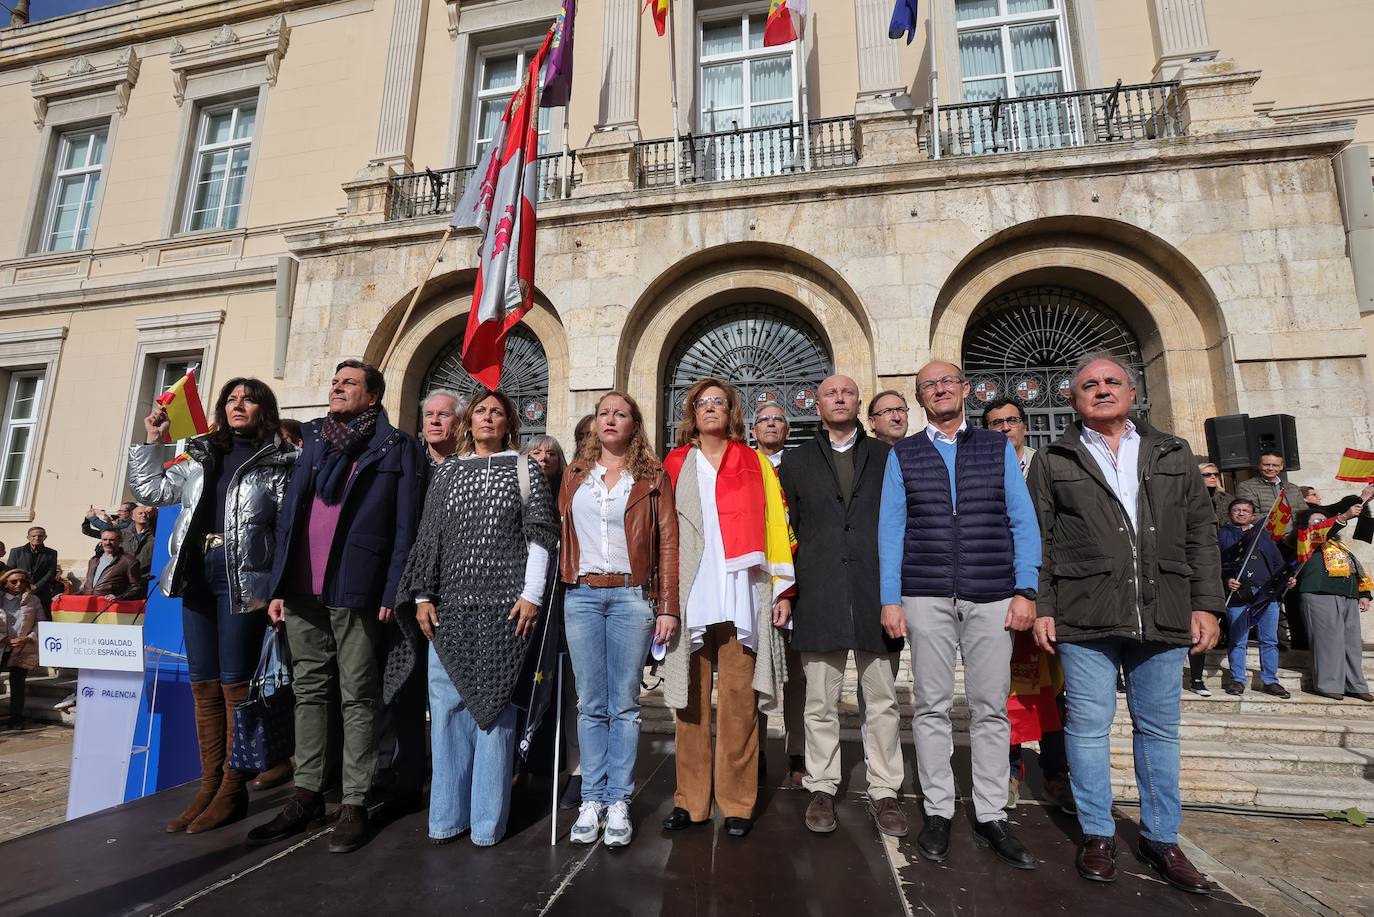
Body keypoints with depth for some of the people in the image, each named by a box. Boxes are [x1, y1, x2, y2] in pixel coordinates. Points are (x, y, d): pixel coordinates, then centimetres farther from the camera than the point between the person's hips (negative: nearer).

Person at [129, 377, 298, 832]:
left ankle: (232, 790, 9)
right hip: (197, 574, 6)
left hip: (243, 578, -6)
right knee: (203, 685, 10)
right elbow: (151, 490, 25)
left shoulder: (278, 461, -2)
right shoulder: (202, 456, 17)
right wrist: (151, 441, 15)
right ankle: (210, 785, 20)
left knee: (234, 684, -1)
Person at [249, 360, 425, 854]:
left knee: (357, 698, 3)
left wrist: (392, 593, -12)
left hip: (356, 590, -5)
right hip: (302, 590, 5)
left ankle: (354, 804, 14)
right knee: (309, 691, 14)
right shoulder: (312, 441, 15)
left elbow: (405, 526, -5)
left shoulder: (396, 447, 0)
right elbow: (287, 516, 14)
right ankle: (306, 795, 27)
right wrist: (277, 585, 8)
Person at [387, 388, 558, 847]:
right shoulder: (447, 473, 13)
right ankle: (448, 815, 18)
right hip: (449, 605, 3)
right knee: (447, 705, 5)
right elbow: (428, 537, 11)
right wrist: (422, 596, 4)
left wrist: (531, 594, -8)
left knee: (494, 704, 1)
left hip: (503, 606, -3)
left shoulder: (525, 470, 5)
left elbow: (540, 536, -1)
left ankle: (487, 819, 12)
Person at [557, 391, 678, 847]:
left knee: (624, 703, 3)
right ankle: (591, 799, 18)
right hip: (582, 595, 3)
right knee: (590, 703, 7)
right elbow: (561, 533, 14)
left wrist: (667, 607, -6)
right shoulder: (575, 475, 14)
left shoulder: (652, 477, 5)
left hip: (632, 595, -2)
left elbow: (667, 542, 0)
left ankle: (618, 801, 15)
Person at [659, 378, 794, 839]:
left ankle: (737, 802, 15)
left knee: (739, 701, 1)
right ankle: (691, 799, 19)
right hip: (690, 598, 1)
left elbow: (775, 526, 7)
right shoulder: (675, 465, 12)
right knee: (691, 699, 6)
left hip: (742, 598, -1)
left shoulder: (756, 464, 11)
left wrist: (781, 591, 1)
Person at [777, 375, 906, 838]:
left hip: (877, 595, 1)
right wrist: (785, 591, 3)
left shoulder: (888, 457, 10)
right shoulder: (797, 462, 10)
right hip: (819, 599, 0)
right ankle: (822, 788, 22)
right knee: (820, 704, 8)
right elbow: (787, 532, 7)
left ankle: (884, 791, 23)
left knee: (882, 702, 8)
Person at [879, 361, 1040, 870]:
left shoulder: (998, 447, 11)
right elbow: (891, 528, 5)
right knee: (932, 706, 4)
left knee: (991, 708, 5)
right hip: (926, 596, 0)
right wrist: (890, 599, -2)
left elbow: (1022, 521, 7)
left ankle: (991, 818, 18)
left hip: (991, 596, 1)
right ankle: (938, 812, 17)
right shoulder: (902, 454, 9)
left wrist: (1025, 590, -3)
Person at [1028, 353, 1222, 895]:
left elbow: (1200, 532, 11)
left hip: (1163, 617, 3)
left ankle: (1161, 839, 26)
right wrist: (1041, 607, -4)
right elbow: (1038, 540, 2)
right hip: (1083, 617, -2)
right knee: (1089, 725, 3)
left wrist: (1206, 604, 3)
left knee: (1159, 729, 11)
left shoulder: (1173, 454, 13)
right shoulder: (1054, 461, 6)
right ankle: (1098, 836, 18)